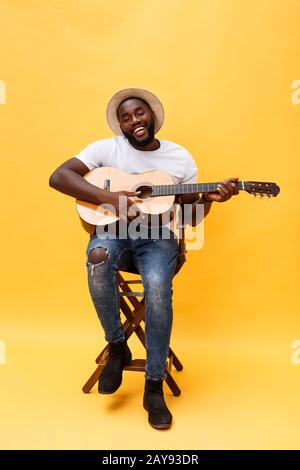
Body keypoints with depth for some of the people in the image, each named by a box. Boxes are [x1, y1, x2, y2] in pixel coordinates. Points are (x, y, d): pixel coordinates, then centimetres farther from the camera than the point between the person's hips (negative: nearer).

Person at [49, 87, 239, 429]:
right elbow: (58, 177, -10)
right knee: (98, 256, -37)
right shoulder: (106, 149, 3)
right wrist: (106, 197, -21)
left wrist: (209, 199, -12)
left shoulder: (180, 157, 8)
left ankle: (154, 386, -11)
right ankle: (117, 346, -10)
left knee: (158, 285, -32)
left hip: (157, 236, 1)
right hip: (114, 231, 0)